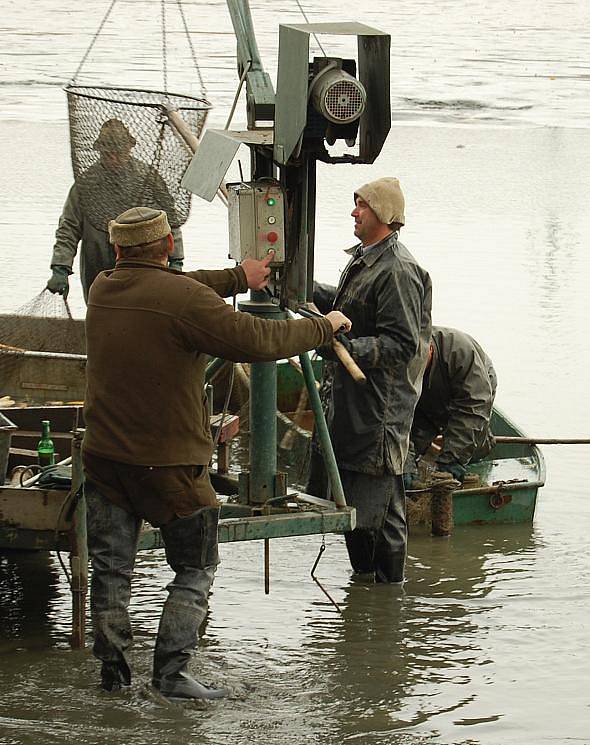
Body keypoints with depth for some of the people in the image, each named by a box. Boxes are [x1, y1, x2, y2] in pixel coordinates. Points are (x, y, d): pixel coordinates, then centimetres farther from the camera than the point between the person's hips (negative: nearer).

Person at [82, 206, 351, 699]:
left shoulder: (103, 289, 6)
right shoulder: (187, 300, -16)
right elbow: (256, 340, -16)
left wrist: (237, 279, 28)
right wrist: (324, 328, -2)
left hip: (104, 455, 6)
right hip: (169, 460, -5)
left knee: (111, 566, 12)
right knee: (195, 569, 7)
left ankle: (113, 667, 15)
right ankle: (172, 672, 0)